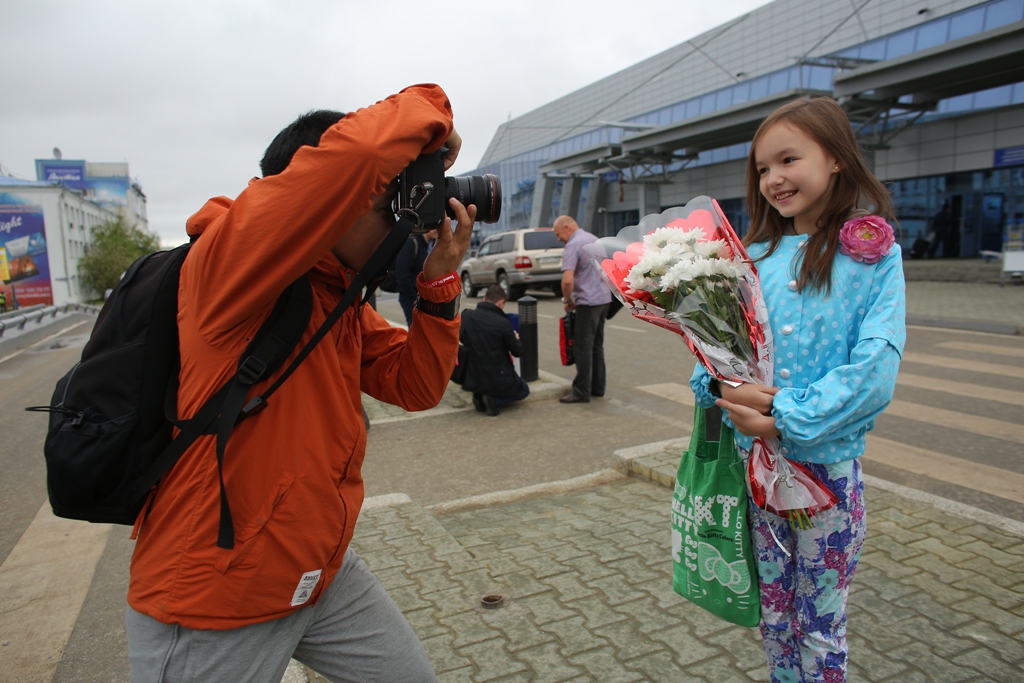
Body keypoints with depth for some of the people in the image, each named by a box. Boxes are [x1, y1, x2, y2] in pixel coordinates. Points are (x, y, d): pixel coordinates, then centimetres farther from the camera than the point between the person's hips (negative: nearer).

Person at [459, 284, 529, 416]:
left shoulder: (466, 316, -6)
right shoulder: (503, 322, -18)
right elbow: (518, 352, -6)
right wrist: (515, 339, 15)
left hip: (472, 379, 5)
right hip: (497, 380, -5)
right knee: (524, 390, 25)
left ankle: (479, 396, 10)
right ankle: (494, 400, -2)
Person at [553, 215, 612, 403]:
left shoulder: (572, 246, -13)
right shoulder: (594, 239, 14)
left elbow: (568, 280, -23)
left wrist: (567, 300, -6)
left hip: (588, 301, -9)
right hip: (604, 298, 9)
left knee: (583, 347, -3)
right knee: (597, 345, 15)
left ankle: (581, 392, 1)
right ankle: (597, 387, 22)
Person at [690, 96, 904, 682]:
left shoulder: (875, 254, -6)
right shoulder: (756, 257, 5)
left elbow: (876, 369, -16)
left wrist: (786, 419, -23)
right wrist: (723, 385, -17)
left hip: (828, 463, -3)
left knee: (821, 629, 12)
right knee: (775, 615, 19)